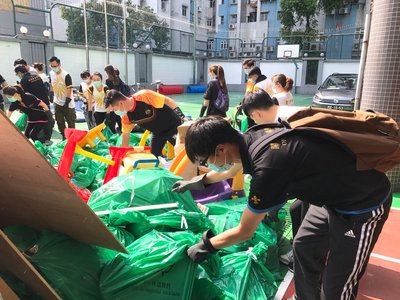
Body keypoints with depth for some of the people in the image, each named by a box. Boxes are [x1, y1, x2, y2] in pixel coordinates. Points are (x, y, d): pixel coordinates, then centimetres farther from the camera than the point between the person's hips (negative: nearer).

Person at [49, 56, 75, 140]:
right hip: (57, 102, 7)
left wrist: (67, 102, -22)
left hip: (67, 103, -7)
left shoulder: (66, 75, -18)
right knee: (60, 122, 12)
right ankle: (64, 137, 24)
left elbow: (69, 89, -20)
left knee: (71, 123, 3)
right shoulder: (51, 73, 2)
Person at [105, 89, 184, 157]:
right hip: (157, 133, 6)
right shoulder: (125, 117, -11)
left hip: (173, 126, -6)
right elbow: (125, 135, 2)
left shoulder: (144, 96, -32)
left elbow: (168, 101, -25)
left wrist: (180, 116, -26)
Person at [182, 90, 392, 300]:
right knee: (303, 247, 18)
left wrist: (206, 245, -1)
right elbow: (235, 166, 15)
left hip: (364, 204, -8)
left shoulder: (267, 168, -34)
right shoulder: (253, 135, -11)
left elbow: (244, 233, -17)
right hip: (334, 192, 8)